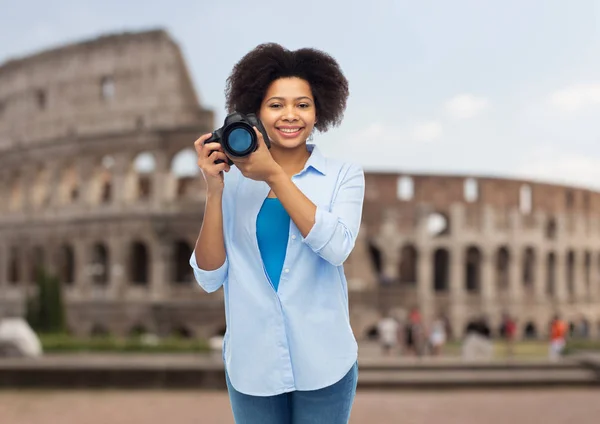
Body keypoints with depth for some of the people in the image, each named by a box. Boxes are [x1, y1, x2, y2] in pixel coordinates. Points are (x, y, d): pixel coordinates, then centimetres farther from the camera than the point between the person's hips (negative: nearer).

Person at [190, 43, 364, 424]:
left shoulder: (344, 176, -1)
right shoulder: (234, 181, 0)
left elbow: (336, 247, -17)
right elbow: (210, 277, -4)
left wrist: (275, 176, -20)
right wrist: (214, 190, -14)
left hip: (322, 363, -1)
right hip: (252, 363, 1)